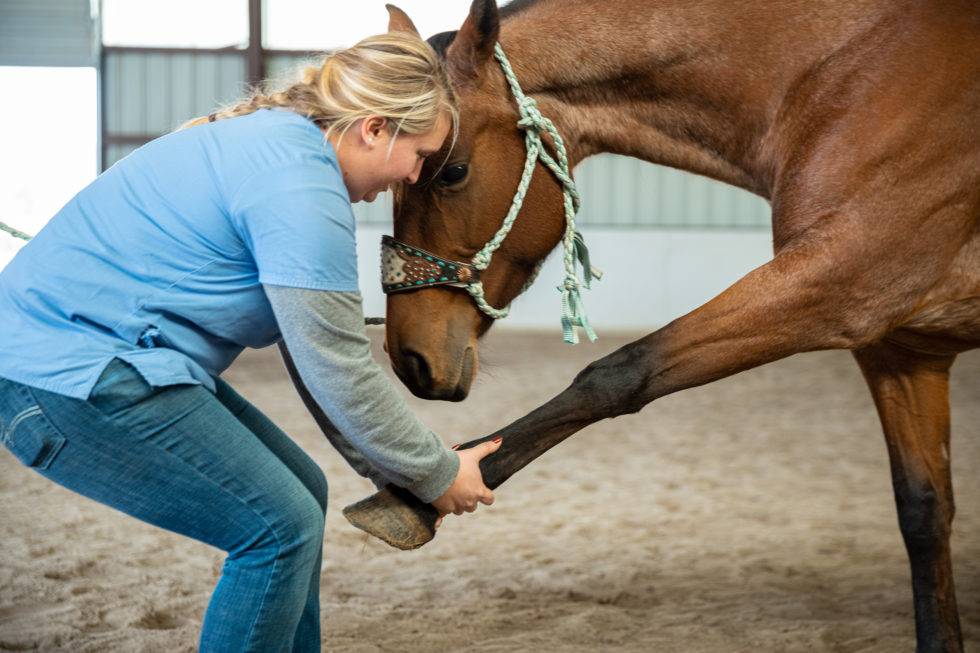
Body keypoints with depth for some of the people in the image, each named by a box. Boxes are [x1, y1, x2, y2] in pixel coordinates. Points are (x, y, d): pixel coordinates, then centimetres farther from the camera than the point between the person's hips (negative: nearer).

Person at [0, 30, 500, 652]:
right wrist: (436, 473, 0)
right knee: (281, 528, -8)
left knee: (298, 494, 14)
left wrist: (400, 469, 19)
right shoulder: (301, 189, -21)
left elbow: (321, 352, 17)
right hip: (71, 382, -11)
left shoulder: (280, 141, 11)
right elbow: (341, 375, -15)